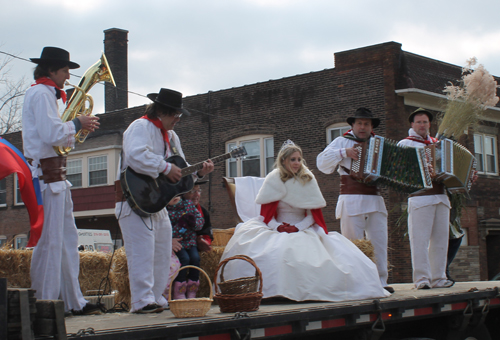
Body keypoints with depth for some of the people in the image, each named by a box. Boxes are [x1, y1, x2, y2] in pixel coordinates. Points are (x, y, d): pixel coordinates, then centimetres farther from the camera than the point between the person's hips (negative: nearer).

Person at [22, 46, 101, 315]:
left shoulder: (47, 94, 22)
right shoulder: (40, 93, -9)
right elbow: (52, 134, -20)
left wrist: (77, 129, 9)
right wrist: (77, 124, -6)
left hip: (55, 174, 11)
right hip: (47, 174, -11)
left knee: (67, 238, 11)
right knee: (50, 240, -8)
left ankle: (74, 301, 17)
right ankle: (45, 302, -2)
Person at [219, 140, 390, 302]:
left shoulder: (308, 179, -1)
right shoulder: (273, 179, -2)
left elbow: (314, 213, 0)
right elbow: (266, 211, 0)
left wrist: (298, 228, -16)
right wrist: (277, 226, -20)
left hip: (304, 228, 0)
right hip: (276, 227, 0)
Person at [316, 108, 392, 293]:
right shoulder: (342, 141, 10)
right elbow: (322, 162, 0)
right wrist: (343, 152, -10)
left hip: (375, 200, 4)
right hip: (351, 201, -4)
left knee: (379, 241, -1)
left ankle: (381, 281, 4)